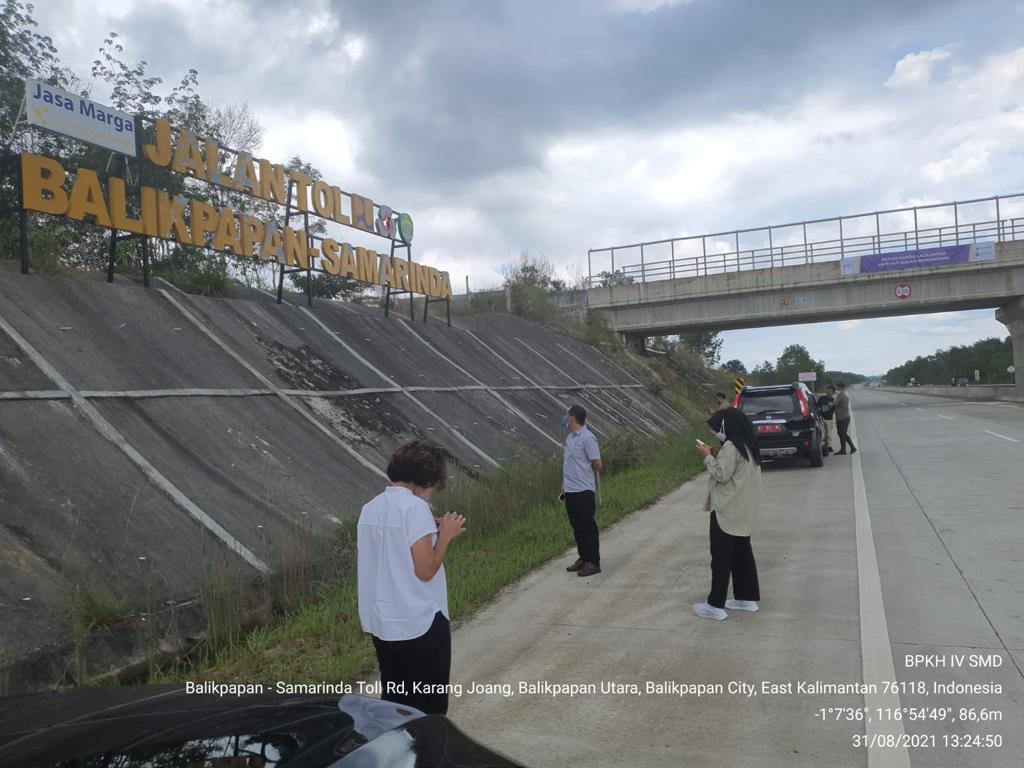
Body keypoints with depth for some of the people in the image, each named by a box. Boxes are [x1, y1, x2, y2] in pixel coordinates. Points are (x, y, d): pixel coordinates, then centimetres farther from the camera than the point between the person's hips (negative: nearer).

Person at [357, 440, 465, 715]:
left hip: (379, 622, 7)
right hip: (419, 623, -7)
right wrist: (445, 535, -5)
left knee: (393, 701, 19)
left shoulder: (370, 508, 6)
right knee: (429, 706, 8)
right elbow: (425, 570, -21)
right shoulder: (414, 507, -16)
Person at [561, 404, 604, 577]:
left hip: (583, 490, -9)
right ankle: (583, 558, 28)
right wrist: (564, 483, 18)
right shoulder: (570, 437, 12)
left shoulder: (587, 438, -15)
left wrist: (584, 475, 3)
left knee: (588, 527, 0)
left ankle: (593, 562, 9)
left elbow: (598, 465, -14)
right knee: (577, 527, 16)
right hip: (570, 490, 9)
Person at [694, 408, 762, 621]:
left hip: (727, 511, -10)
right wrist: (715, 456, 7)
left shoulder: (730, 447, -19)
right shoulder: (747, 445, 12)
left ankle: (715, 605, 0)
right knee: (742, 553, 16)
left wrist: (707, 457, -9)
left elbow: (721, 475, -21)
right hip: (742, 510, 10)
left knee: (721, 557, -4)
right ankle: (748, 597, 24)